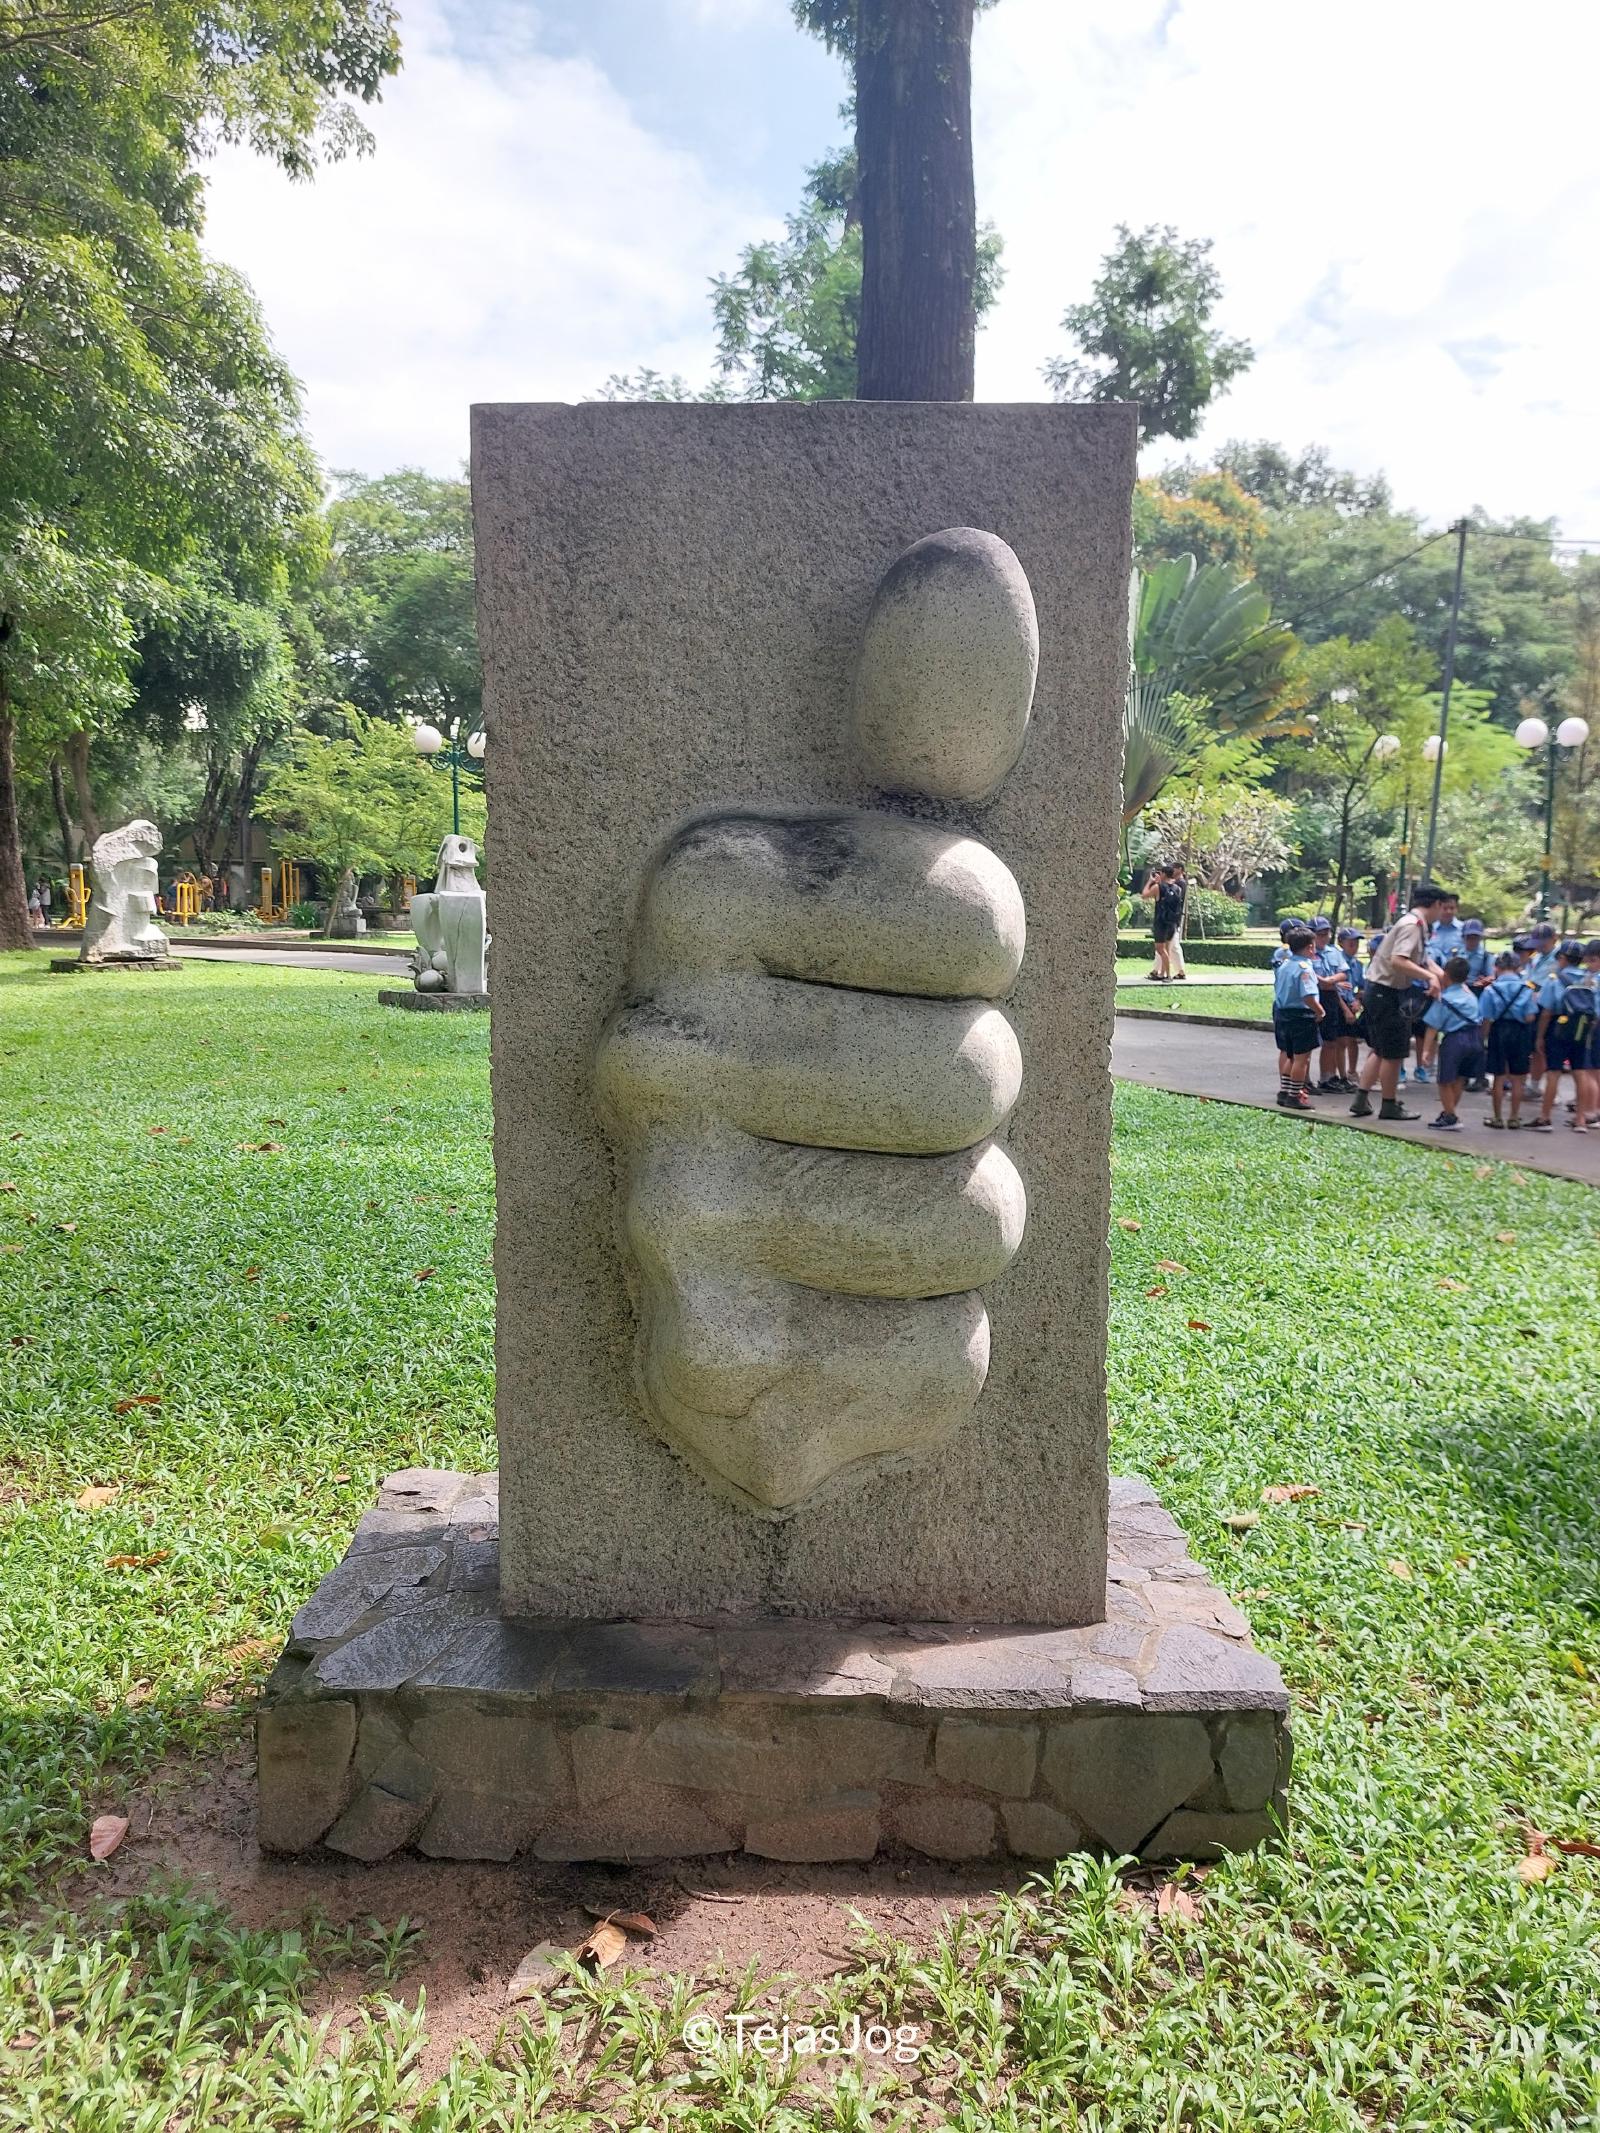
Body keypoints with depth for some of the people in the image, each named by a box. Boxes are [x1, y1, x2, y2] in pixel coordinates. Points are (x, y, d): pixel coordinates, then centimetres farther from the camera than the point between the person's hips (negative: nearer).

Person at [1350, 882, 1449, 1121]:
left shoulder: (1417, 925, 13)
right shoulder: (1412, 925, -18)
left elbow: (1423, 962, 16)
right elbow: (1398, 961, -30)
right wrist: (1430, 977, -28)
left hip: (1380, 991, 10)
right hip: (1386, 992, -10)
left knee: (1380, 1049, 17)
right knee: (1394, 1052, 2)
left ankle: (1361, 1100, 18)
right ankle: (1389, 1106, 13)